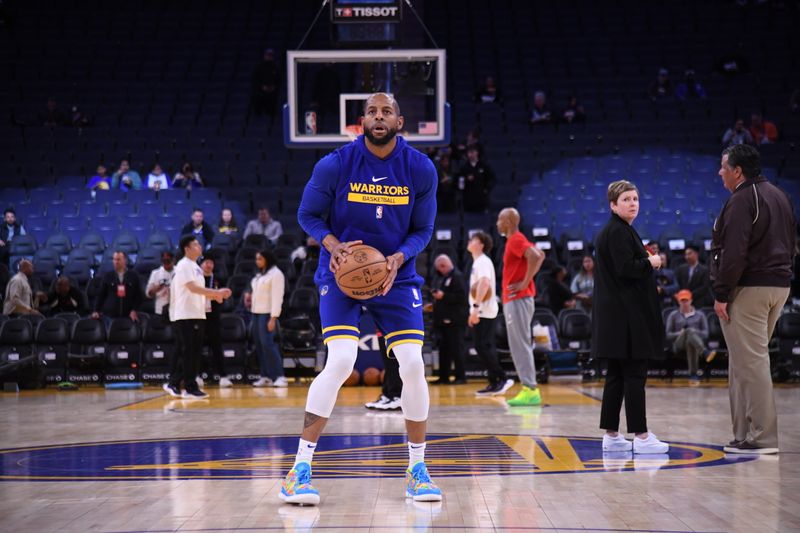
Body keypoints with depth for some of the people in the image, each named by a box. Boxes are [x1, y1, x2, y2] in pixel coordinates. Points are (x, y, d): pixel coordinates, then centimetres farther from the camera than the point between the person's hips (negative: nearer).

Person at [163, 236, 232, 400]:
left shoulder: (195, 266, 19)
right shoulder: (184, 265, -11)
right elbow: (193, 287, -22)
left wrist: (215, 294, 7)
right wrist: (216, 292, -23)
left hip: (197, 315, 9)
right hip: (186, 316, -9)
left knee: (189, 353, 10)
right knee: (189, 353, -8)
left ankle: (173, 384, 16)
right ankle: (190, 388, -6)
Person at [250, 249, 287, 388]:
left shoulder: (275, 273, -8)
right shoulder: (259, 275, 18)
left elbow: (277, 297, -14)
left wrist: (273, 318, -19)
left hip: (267, 313, -8)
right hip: (256, 312, 8)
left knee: (267, 343, -16)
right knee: (259, 345, 5)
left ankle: (280, 376, -16)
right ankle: (265, 377, 8)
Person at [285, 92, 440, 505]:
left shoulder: (421, 170, -6)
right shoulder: (335, 165, -12)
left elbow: (422, 230, 3)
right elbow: (308, 215, 0)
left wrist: (398, 258, -17)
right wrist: (333, 245, -19)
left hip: (396, 275, 3)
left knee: (413, 365, -7)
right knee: (340, 362, -19)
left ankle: (417, 469, 11)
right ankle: (300, 469, -10)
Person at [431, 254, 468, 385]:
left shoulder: (456, 277, -9)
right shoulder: (441, 278, 19)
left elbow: (461, 297, -19)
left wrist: (443, 296, -21)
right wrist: (434, 303, 13)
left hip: (454, 321, -9)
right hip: (443, 320, 9)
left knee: (456, 349, -7)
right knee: (444, 349, 10)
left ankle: (460, 376, -5)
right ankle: (444, 376, 14)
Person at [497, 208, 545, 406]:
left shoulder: (516, 240, -12)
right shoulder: (516, 240, 17)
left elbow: (536, 257, -27)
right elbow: (539, 255, 25)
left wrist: (525, 283, -21)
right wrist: (527, 279, 16)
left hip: (517, 299, -10)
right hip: (515, 299, 10)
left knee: (520, 345, -11)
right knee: (520, 345, 10)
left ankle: (530, 390, -12)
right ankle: (529, 389, 11)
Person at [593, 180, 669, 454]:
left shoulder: (609, 232, 18)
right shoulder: (618, 232, -13)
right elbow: (626, 269, -22)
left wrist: (644, 261, 10)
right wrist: (650, 262, -7)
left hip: (615, 315, 11)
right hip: (626, 315, -11)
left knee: (617, 375, 12)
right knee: (634, 375, -7)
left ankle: (611, 436, 15)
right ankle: (641, 436, -6)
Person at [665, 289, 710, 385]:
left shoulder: (700, 315, 19)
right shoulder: (673, 315, 19)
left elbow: (705, 334, 8)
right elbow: (668, 335, 10)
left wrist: (694, 332, -13)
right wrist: (679, 334, -11)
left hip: (693, 344, 2)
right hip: (679, 346, -2)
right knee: (689, 330, -37)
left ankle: (693, 375, -52)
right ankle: (705, 353, -65)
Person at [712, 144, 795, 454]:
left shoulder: (742, 201, -14)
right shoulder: (779, 197, 17)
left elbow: (734, 253, -21)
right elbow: (789, 244, 20)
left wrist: (721, 295, -17)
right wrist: (779, 274, 20)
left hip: (748, 289, -10)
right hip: (779, 285, 10)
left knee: (750, 362, -7)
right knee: (752, 359, 16)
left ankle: (763, 437, -8)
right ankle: (746, 433, 19)